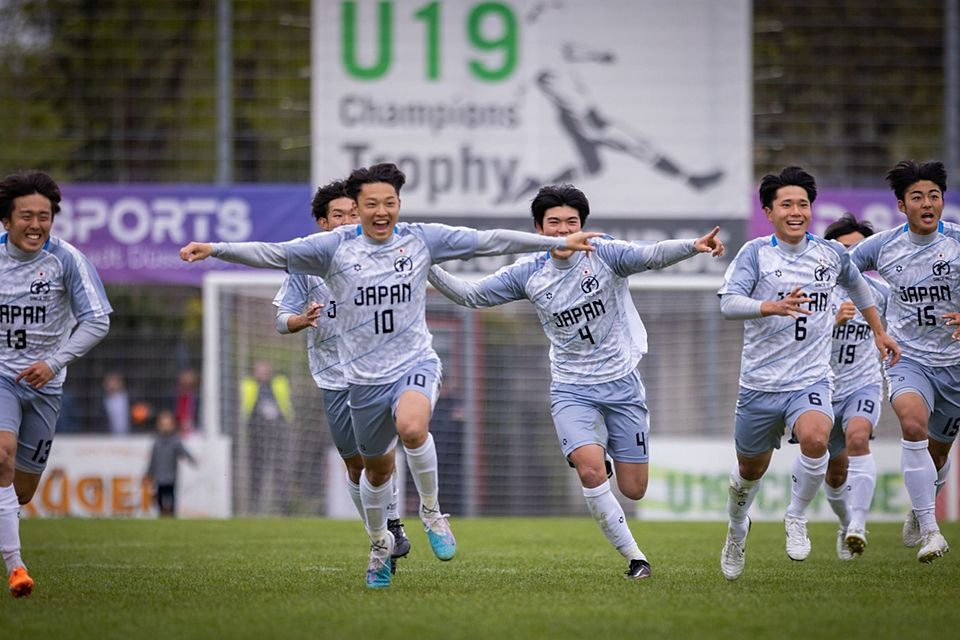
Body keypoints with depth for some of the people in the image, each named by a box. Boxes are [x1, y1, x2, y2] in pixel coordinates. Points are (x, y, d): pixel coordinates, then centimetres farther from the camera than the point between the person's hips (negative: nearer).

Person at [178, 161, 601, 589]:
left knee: (412, 427, -33)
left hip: (415, 364, -1)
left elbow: (489, 241, 3)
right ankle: (380, 543, 42)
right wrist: (214, 250, -21)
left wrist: (560, 242, 4)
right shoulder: (335, 247, -4)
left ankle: (431, 511, -9)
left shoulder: (421, 239, -1)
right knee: (377, 468, 14)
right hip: (364, 377, 1)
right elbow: (273, 253, -9)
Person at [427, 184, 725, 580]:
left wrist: (694, 247, -44)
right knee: (590, 469, -24)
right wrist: (428, 270, -8)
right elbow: (471, 296, 6)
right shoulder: (529, 274, -1)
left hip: (621, 382, -1)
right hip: (571, 389, 1)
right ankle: (633, 557, -10)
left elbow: (652, 256, -25)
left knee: (633, 490, 1)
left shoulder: (604, 255, -9)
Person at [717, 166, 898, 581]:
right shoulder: (755, 254, -7)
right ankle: (737, 529, 46)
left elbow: (856, 284, 26)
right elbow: (728, 303, -21)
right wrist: (773, 306, -37)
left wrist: (878, 331, 31)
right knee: (751, 470, 14)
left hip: (811, 379, 0)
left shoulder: (832, 254, 2)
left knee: (815, 439, -31)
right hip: (760, 383, 0)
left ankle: (796, 517, -7)